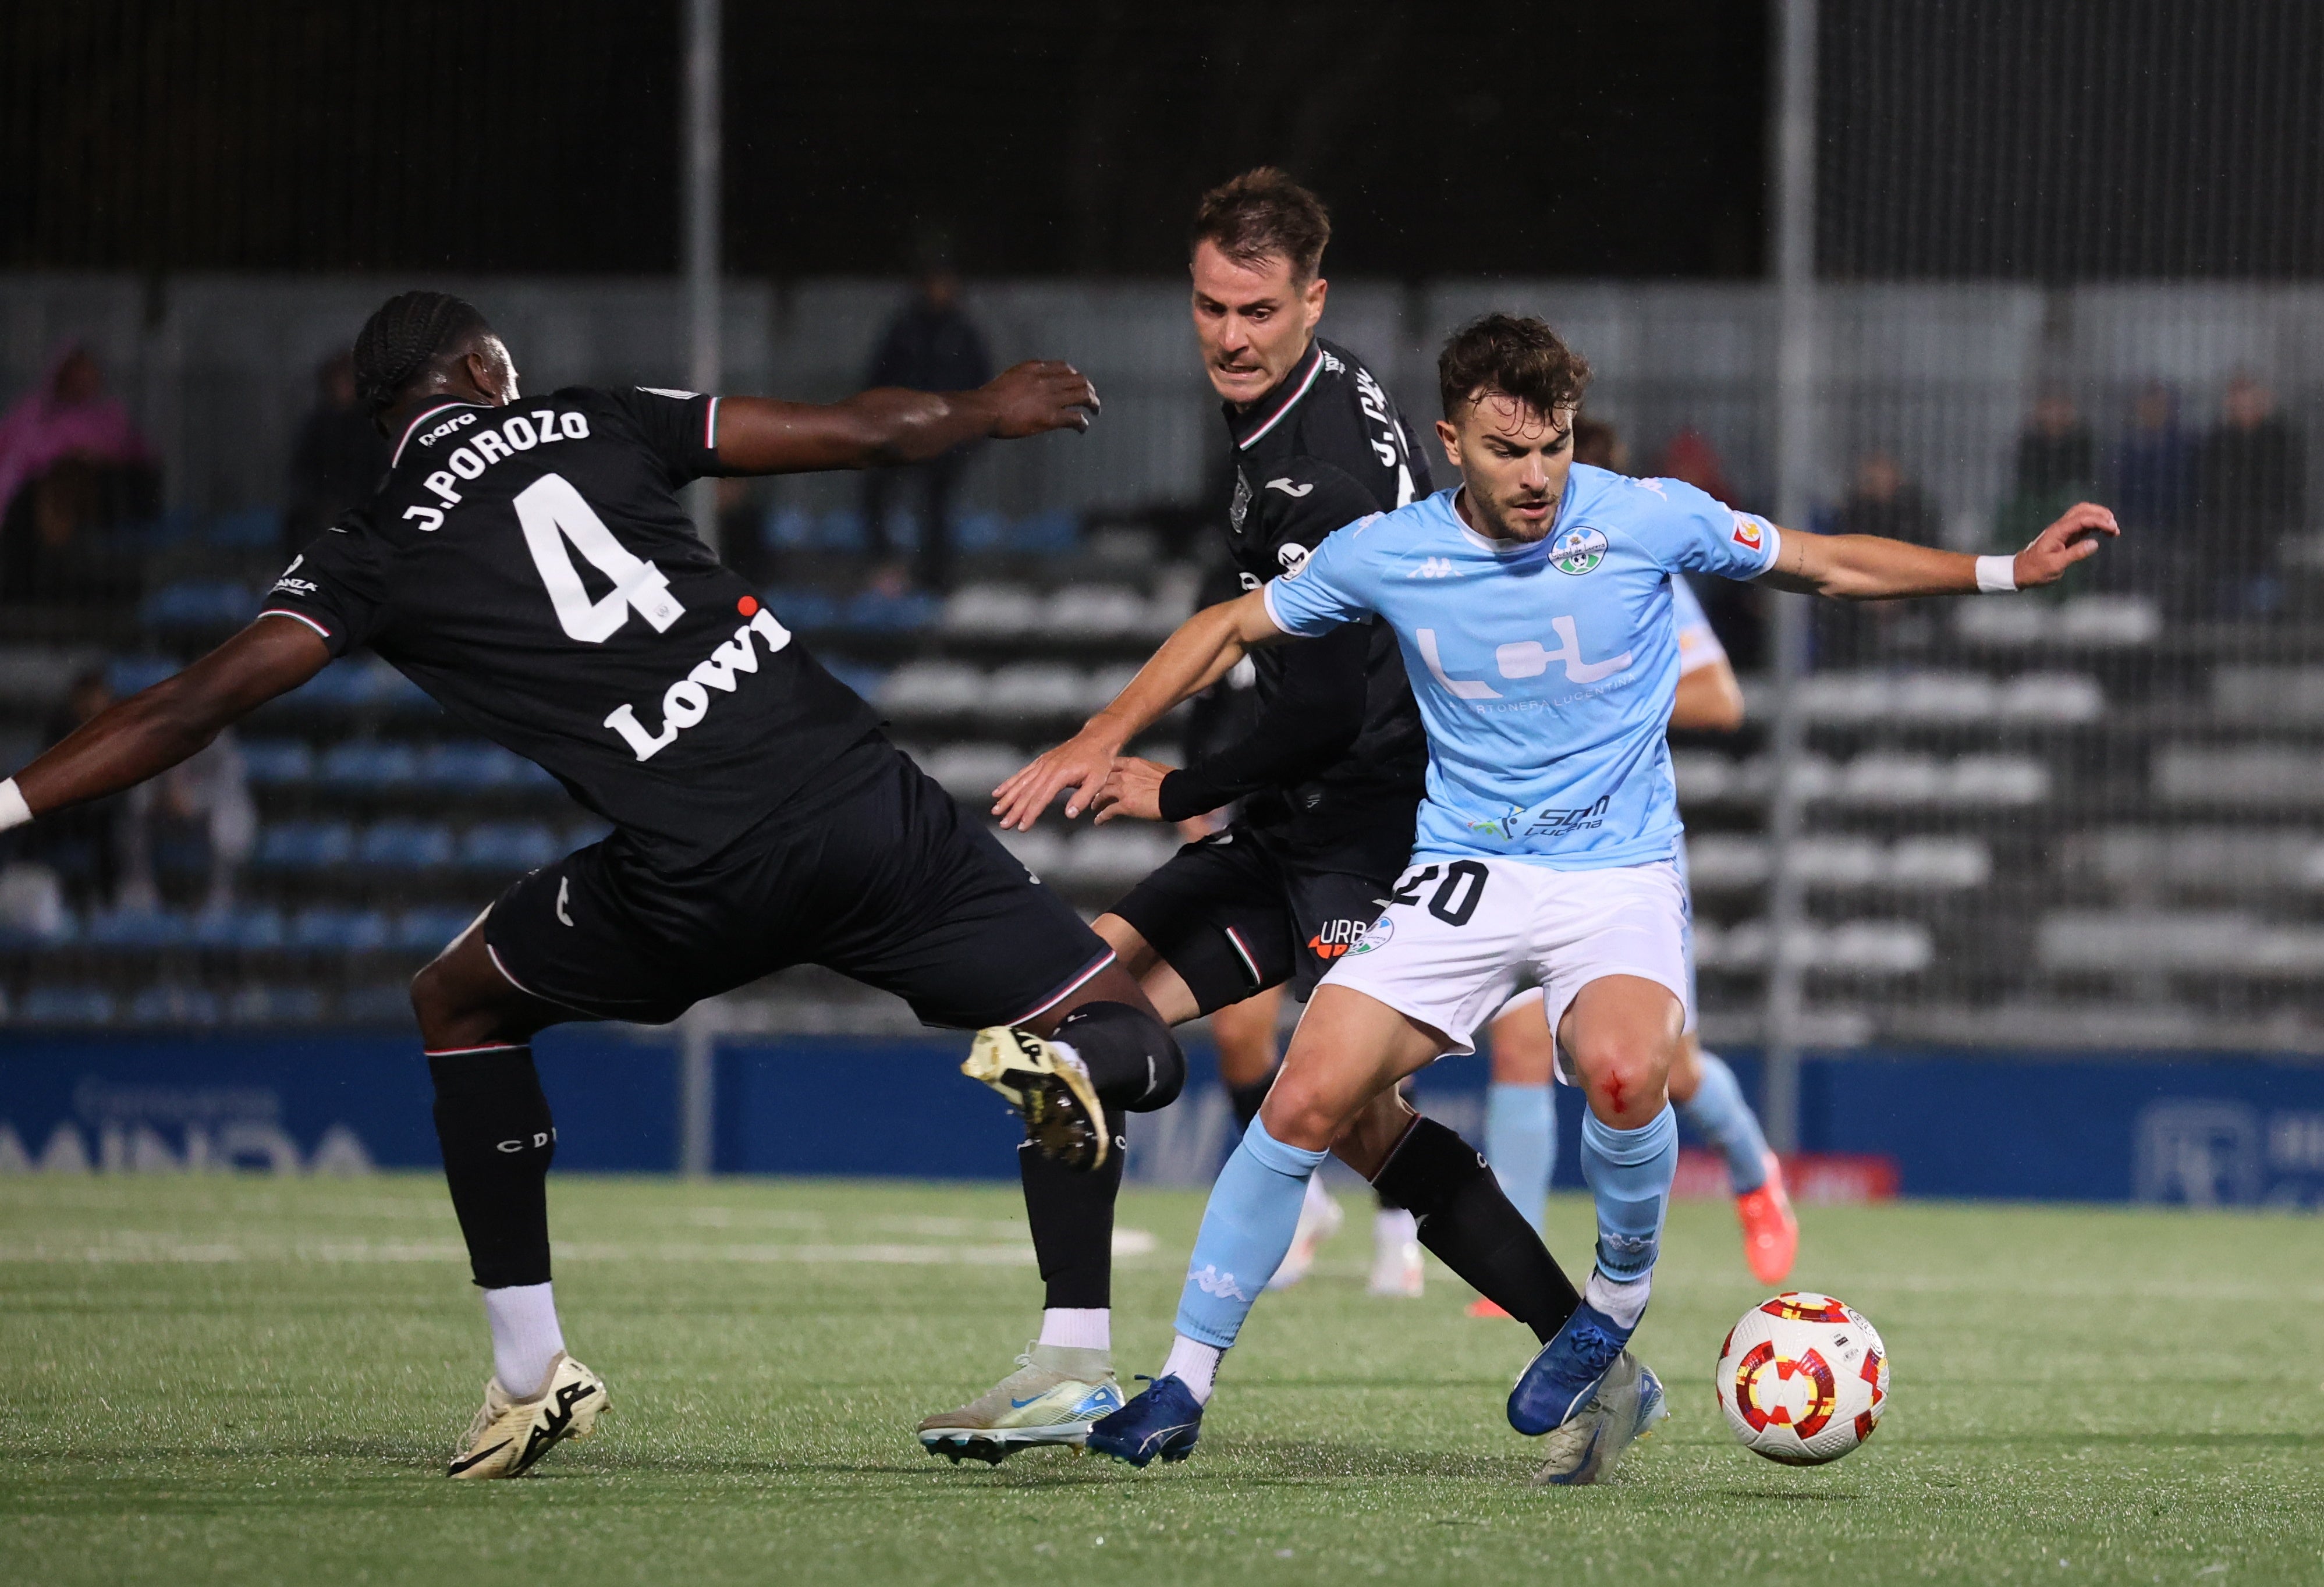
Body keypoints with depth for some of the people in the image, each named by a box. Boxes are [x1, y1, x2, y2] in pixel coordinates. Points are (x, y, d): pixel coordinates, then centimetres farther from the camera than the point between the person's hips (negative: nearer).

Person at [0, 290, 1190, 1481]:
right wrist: (990, 410, 38)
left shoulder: (374, 555, 10)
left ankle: (531, 1373, 21)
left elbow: (199, 705, 1)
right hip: (863, 797, 2)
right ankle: (1058, 1058, -27)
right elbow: (866, 433, 19)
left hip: (697, 883, -2)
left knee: (459, 1004, 26)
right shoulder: (597, 424, 16)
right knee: (1131, 1052, 12)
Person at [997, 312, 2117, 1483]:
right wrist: (1101, 741, 3)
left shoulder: (1650, 520, -8)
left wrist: (2011, 570, 1)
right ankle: (1185, 1383, 0)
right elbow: (1232, 629, 12)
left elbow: (1830, 565, 7)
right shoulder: (1386, 555, -5)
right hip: (1462, 877, 2)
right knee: (1308, 1100, -15)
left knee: (1622, 1073, -34)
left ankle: (1618, 1300, -5)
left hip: (1618, 872, -2)